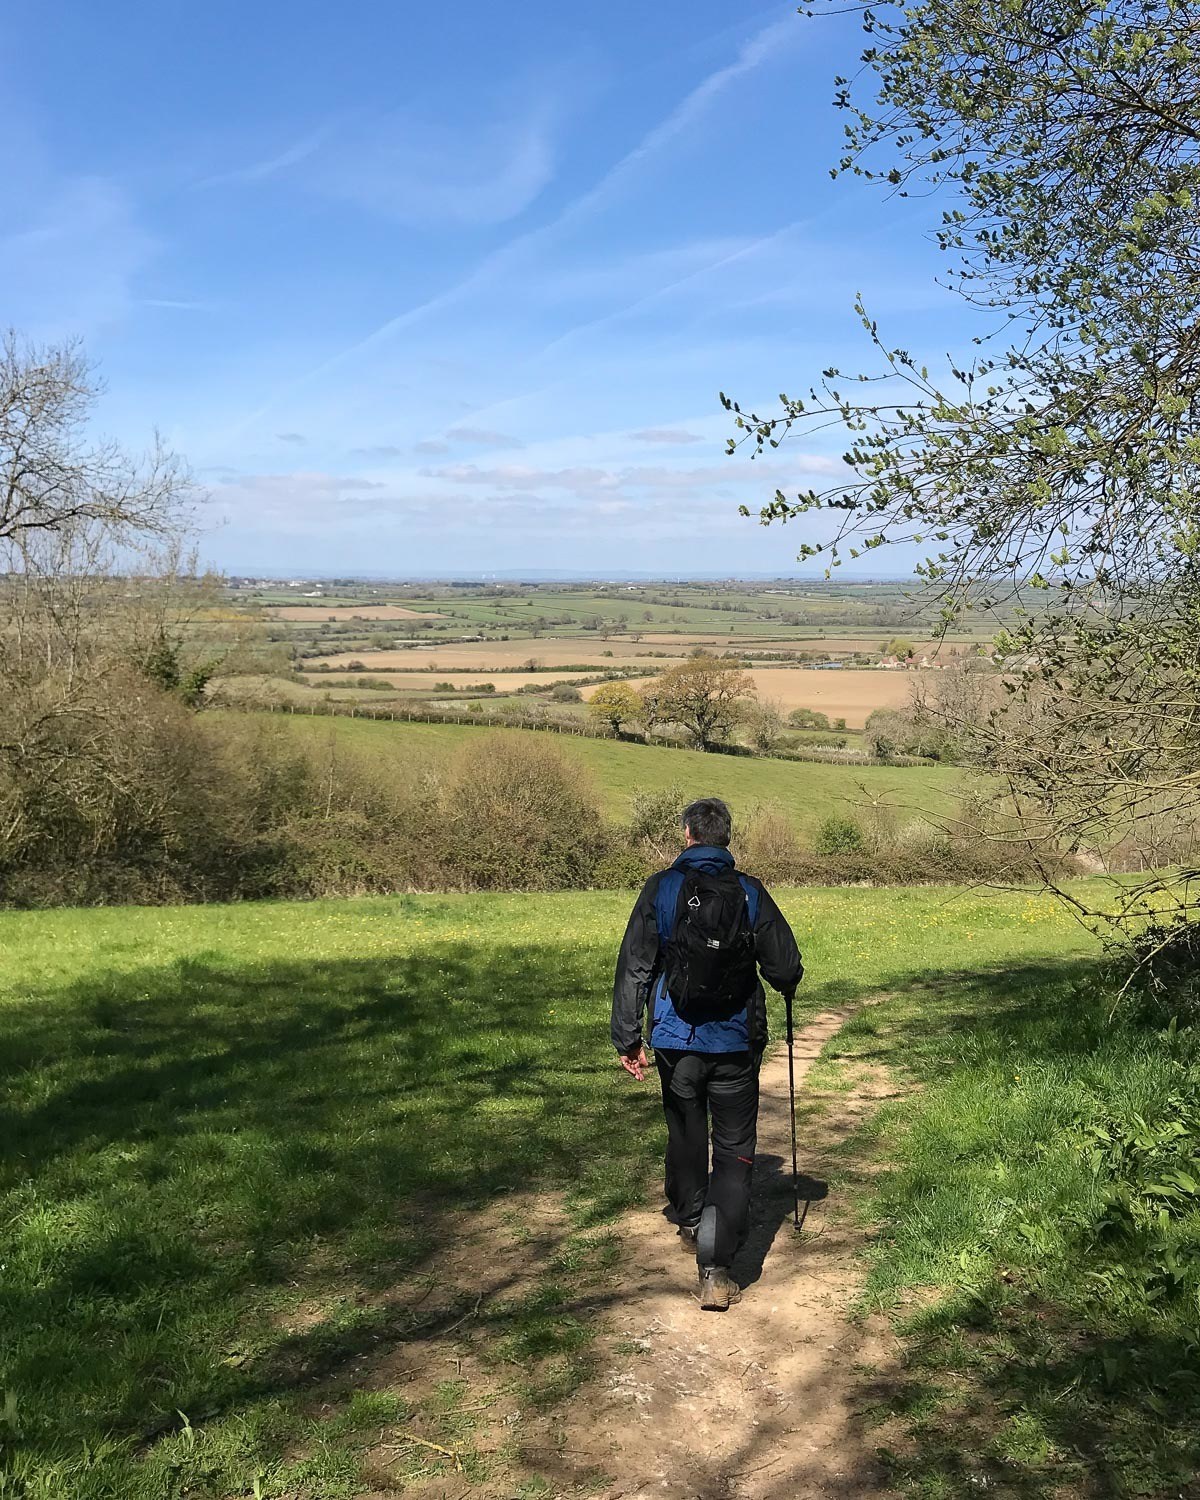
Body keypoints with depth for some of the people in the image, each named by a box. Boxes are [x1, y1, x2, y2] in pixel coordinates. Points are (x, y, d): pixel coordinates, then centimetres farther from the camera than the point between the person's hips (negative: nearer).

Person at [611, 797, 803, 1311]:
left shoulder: (661, 889, -6)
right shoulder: (750, 893, -6)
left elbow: (633, 969, -6)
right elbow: (787, 970, -3)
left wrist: (628, 1039, 1)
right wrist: (783, 984, 22)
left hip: (675, 1041, 1)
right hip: (735, 1045, -1)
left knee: (685, 1136, 22)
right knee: (734, 1151, 4)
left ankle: (689, 1224, 43)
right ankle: (715, 1268, -7)